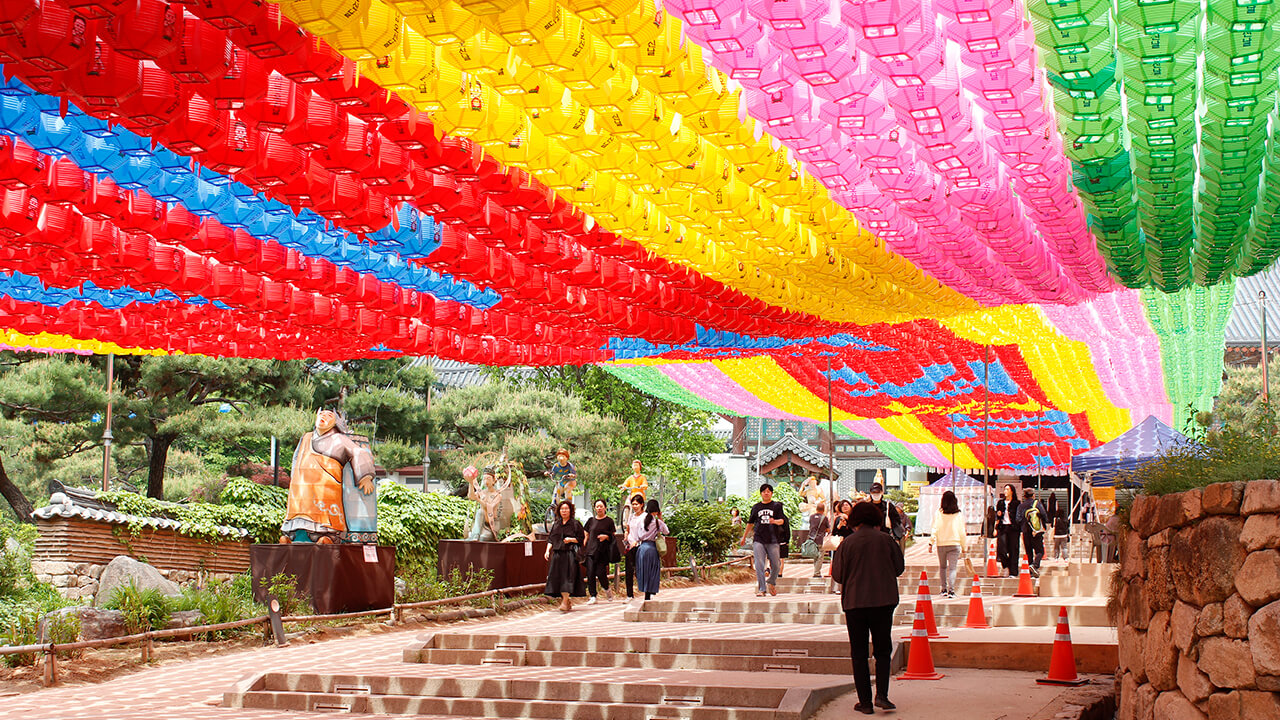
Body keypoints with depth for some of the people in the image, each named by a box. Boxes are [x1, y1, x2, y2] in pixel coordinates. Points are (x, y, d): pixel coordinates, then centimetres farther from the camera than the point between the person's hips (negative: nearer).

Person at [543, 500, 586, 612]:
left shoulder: (575, 524, 1)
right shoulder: (556, 524, 16)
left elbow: (581, 538, 0)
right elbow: (550, 539, 15)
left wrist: (571, 539, -16)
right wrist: (548, 550, 1)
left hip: (570, 553, -5)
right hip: (557, 554, 5)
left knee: (567, 576, -13)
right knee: (557, 577, 3)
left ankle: (565, 601, -16)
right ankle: (568, 602, 15)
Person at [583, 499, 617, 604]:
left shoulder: (609, 521, 4)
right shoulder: (591, 520, 12)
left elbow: (613, 536, 5)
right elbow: (587, 535, 18)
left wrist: (606, 536, -15)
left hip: (603, 551, -3)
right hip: (591, 550, 3)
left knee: (600, 572, -10)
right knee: (590, 573, -7)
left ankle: (607, 589, 21)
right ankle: (593, 596, 0)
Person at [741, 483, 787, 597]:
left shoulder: (777, 506, 7)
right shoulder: (756, 507, 14)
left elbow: (782, 520, -2)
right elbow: (750, 523, 23)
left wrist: (775, 521, -25)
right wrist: (744, 537, 26)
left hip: (773, 540, -1)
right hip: (758, 540, 1)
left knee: (776, 565, 0)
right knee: (759, 565, -9)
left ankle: (771, 582, 28)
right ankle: (761, 589, -6)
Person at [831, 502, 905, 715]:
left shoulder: (847, 543, -5)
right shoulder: (886, 540, -2)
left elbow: (838, 575, -2)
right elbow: (899, 568, 7)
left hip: (855, 602, -1)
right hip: (884, 601, 1)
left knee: (859, 653, 7)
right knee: (883, 649, 13)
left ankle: (865, 702, 5)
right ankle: (882, 694, -2)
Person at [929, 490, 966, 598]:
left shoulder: (939, 513, -2)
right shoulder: (959, 514, 1)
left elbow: (935, 529, -5)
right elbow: (962, 532, 5)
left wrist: (931, 543, -2)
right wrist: (963, 547, 13)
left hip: (941, 544, 0)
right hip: (955, 544, 0)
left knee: (942, 567, 16)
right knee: (952, 568, -2)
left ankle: (944, 589, 17)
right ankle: (951, 589, -15)